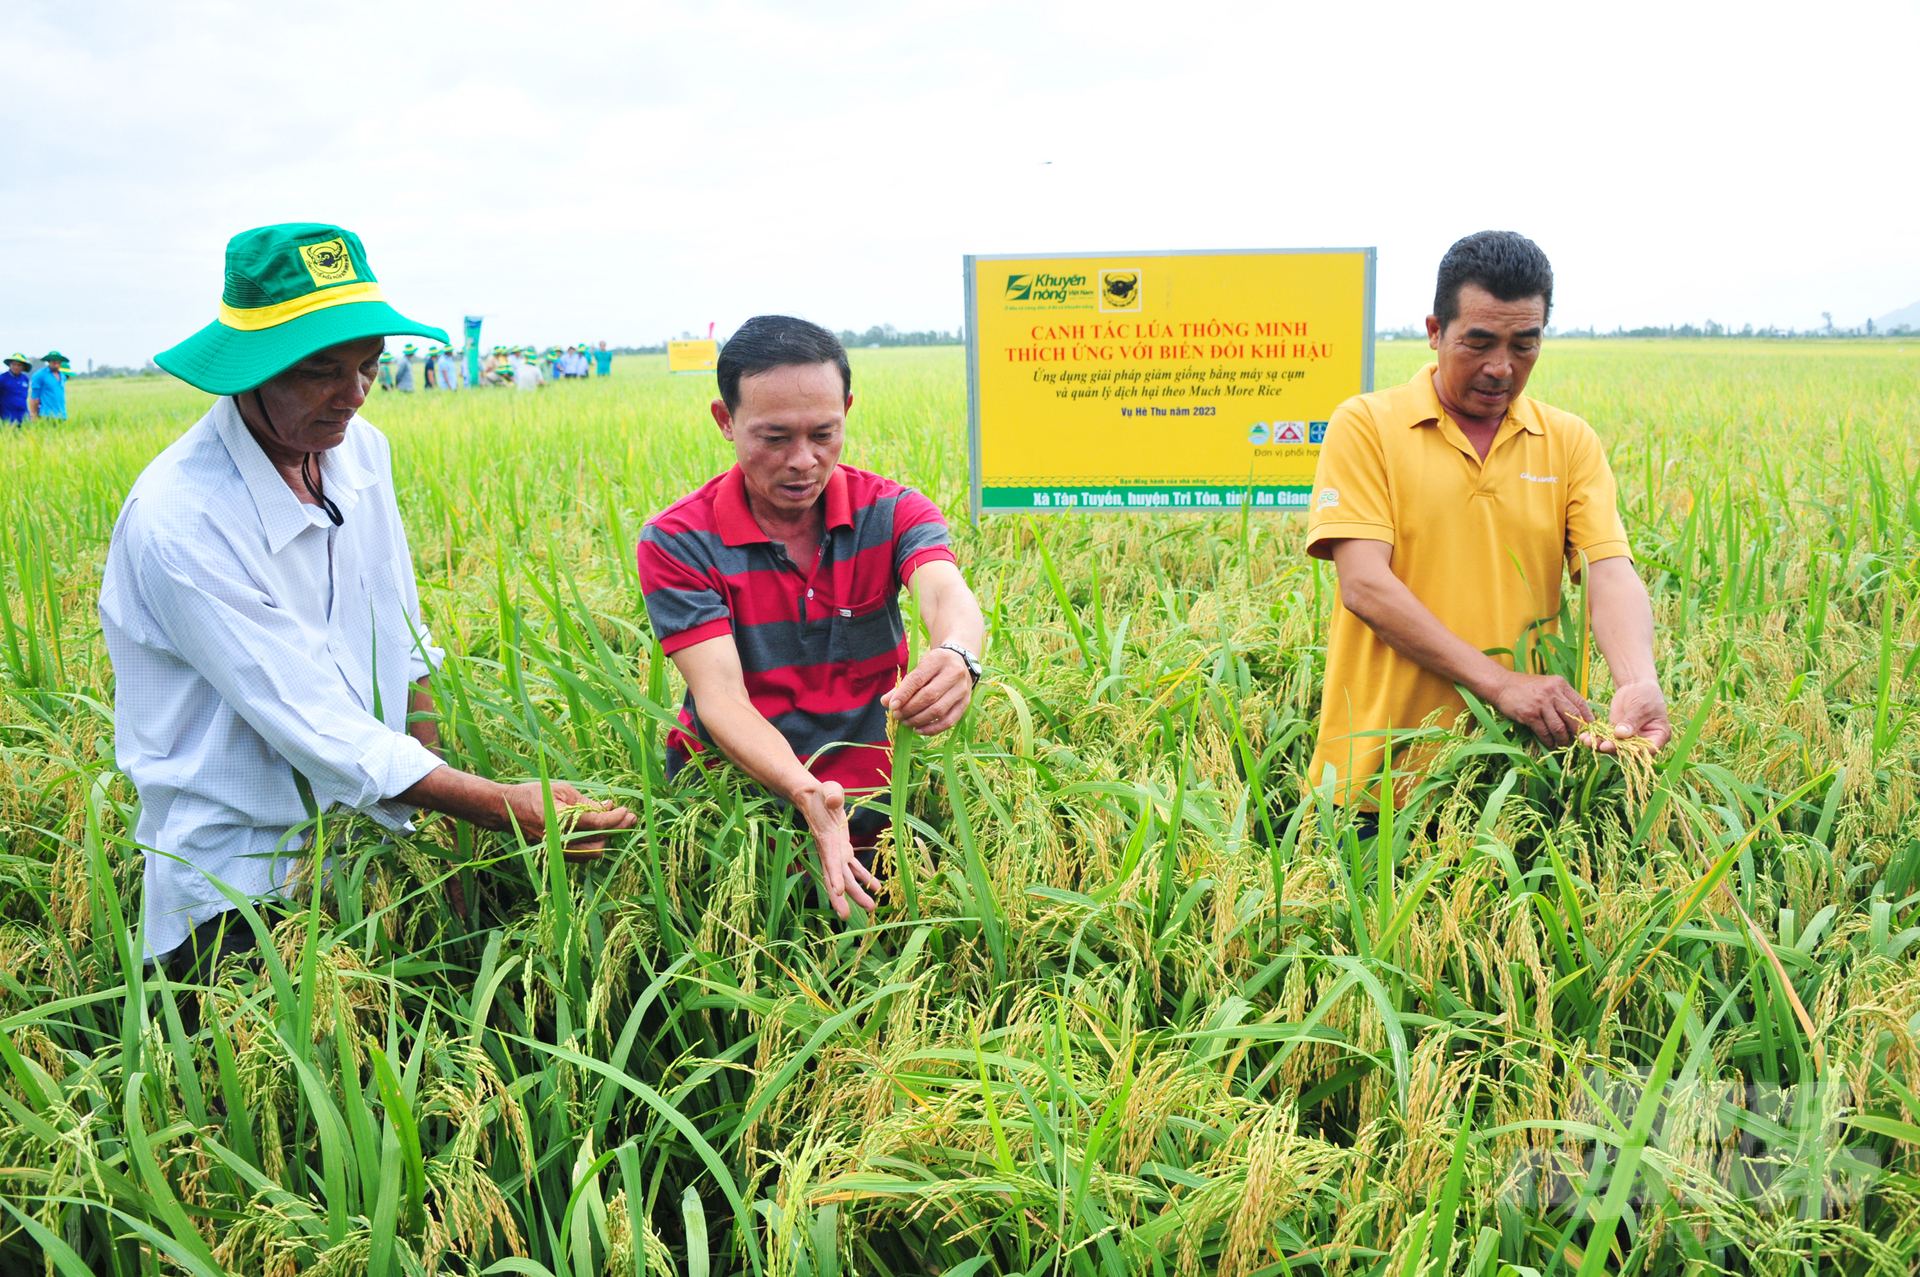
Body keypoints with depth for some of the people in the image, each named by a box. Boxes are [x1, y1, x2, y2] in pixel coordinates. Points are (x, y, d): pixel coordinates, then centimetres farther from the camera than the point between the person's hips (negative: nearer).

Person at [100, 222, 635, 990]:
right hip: (239, 892, -6)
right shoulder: (177, 522, -23)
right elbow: (313, 727, -23)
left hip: (371, 839, 6)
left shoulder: (362, 449, -1)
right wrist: (497, 807, -26)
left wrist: (440, 815, 4)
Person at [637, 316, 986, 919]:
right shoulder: (676, 542, -6)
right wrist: (807, 794, -35)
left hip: (872, 801, 2)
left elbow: (948, 594, -21)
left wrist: (957, 656, -48)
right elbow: (719, 694, -16)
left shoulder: (891, 512, 0)